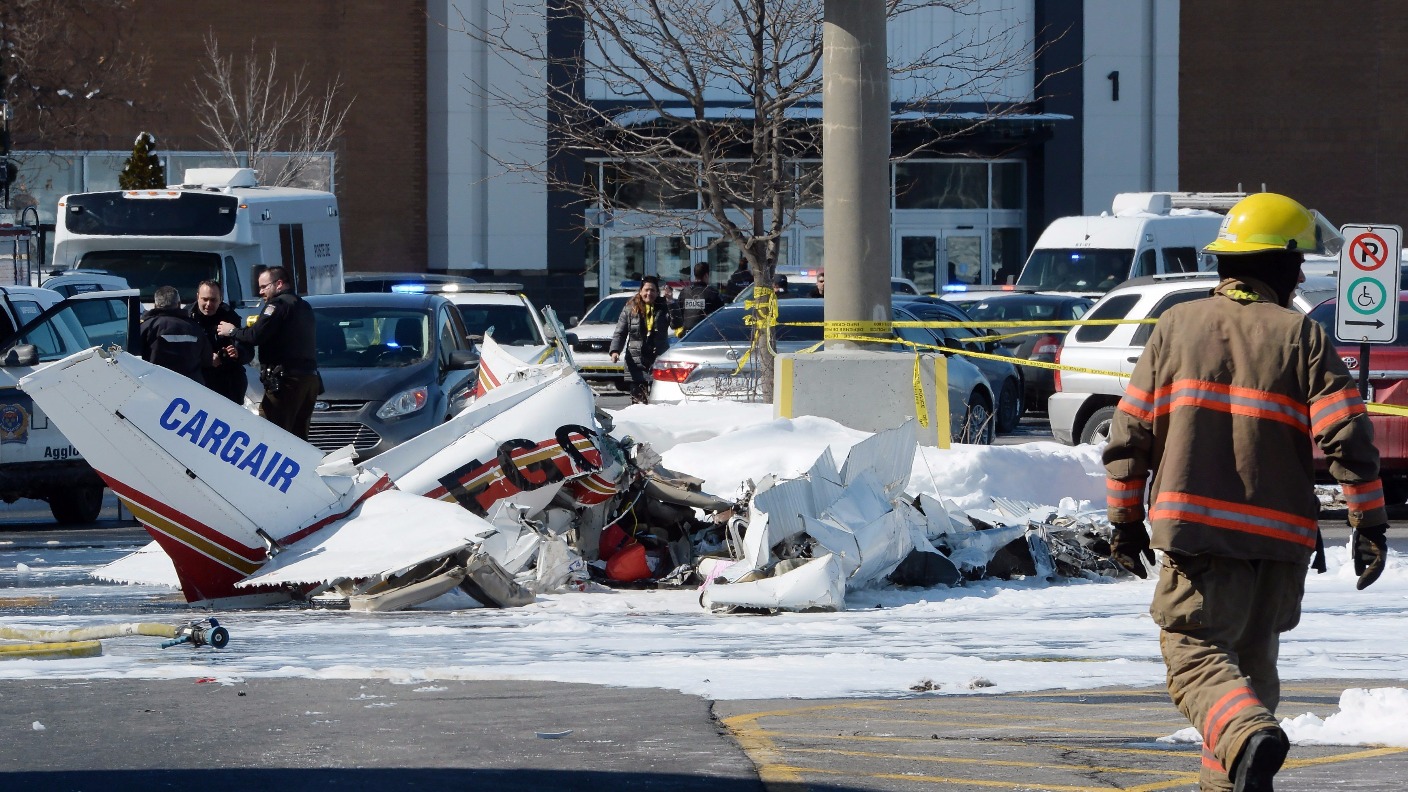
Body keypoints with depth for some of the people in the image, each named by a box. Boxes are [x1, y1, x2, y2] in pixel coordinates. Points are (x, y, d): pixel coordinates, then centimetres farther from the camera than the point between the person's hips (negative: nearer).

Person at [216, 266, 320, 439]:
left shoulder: (278, 304, -7)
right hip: (310, 378, 9)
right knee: (298, 437, 11)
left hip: (287, 379, -9)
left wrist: (232, 331, 2)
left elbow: (256, 336, -15)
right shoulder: (304, 306, 23)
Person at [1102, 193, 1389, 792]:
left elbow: (1130, 430, 5)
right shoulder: (1301, 336, 0)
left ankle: (1248, 738, -32)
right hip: (1280, 536, 1)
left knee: (1195, 652, -4)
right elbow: (1346, 434, -8)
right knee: (1253, 658, 18)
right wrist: (1369, 524, -2)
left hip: (1195, 525, -1)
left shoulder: (1176, 326, 5)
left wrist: (1125, 519, 13)